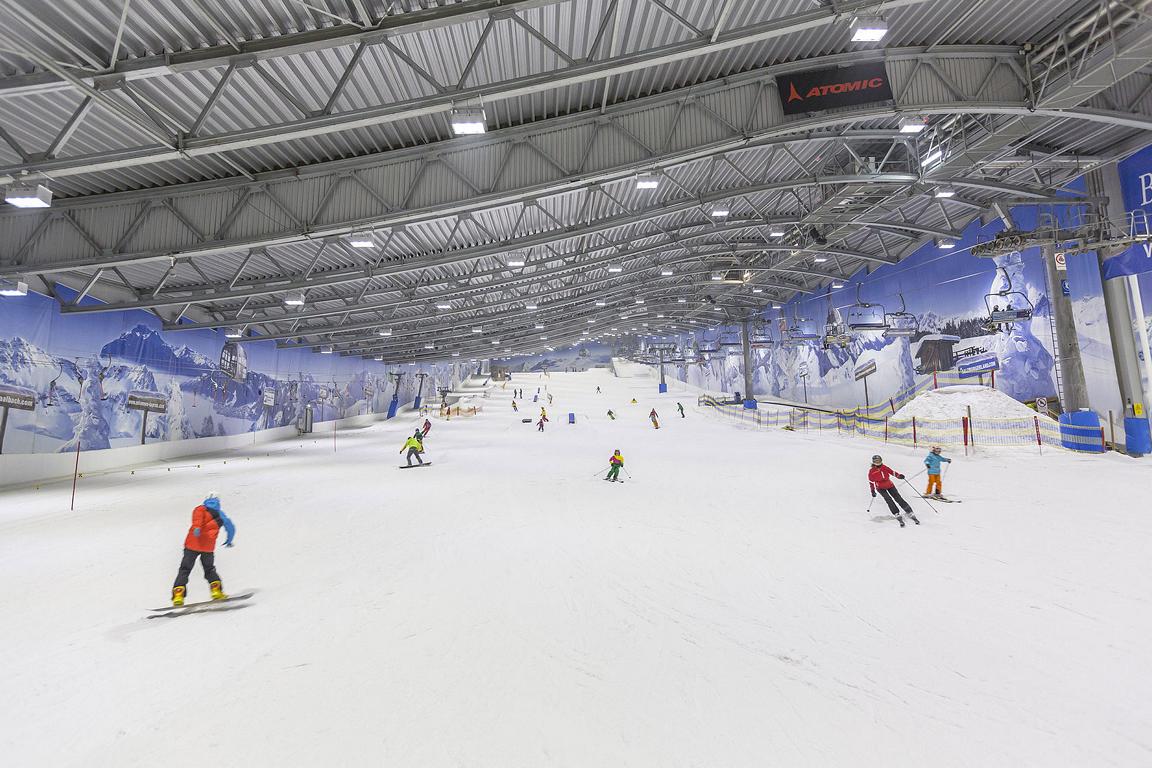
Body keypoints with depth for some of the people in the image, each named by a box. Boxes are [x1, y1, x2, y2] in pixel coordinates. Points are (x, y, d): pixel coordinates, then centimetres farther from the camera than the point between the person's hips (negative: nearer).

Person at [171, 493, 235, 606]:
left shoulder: (201, 509, 10)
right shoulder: (220, 514, 17)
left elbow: (198, 515, -16)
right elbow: (231, 528, 22)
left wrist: (196, 527, -35)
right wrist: (229, 540, 40)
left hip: (192, 544, -1)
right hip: (208, 547, 2)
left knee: (184, 570, 10)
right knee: (209, 569, 19)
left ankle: (178, 596, -4)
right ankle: (216, 591, 3)